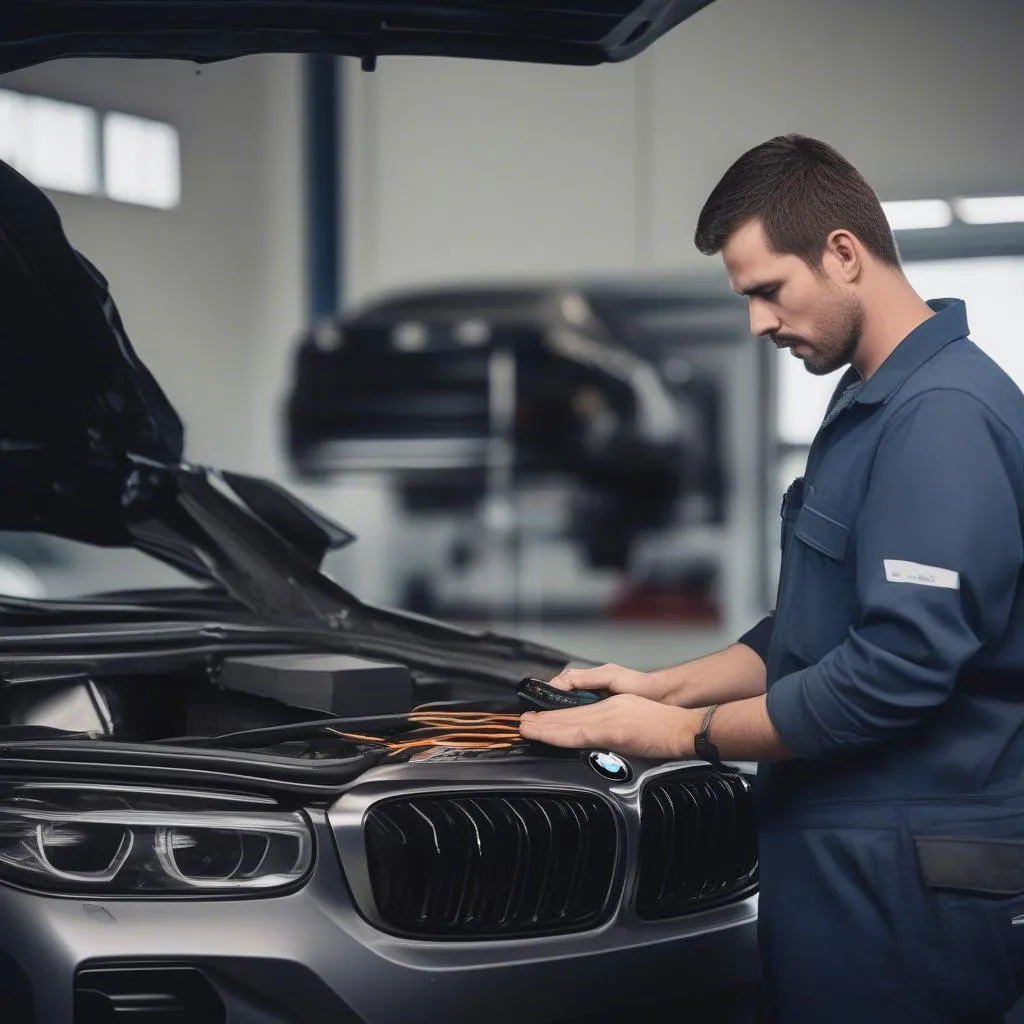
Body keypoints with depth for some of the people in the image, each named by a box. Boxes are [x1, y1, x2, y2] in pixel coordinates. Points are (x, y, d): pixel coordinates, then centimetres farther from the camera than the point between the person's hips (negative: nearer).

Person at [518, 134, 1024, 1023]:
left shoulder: (944, 415, -18)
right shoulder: (871, 403, 16)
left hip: (904, 882, -9)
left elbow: (894, 670, -25)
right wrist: (663, 685, 11)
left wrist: (687, 733, -14)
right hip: (842, 850, 9)